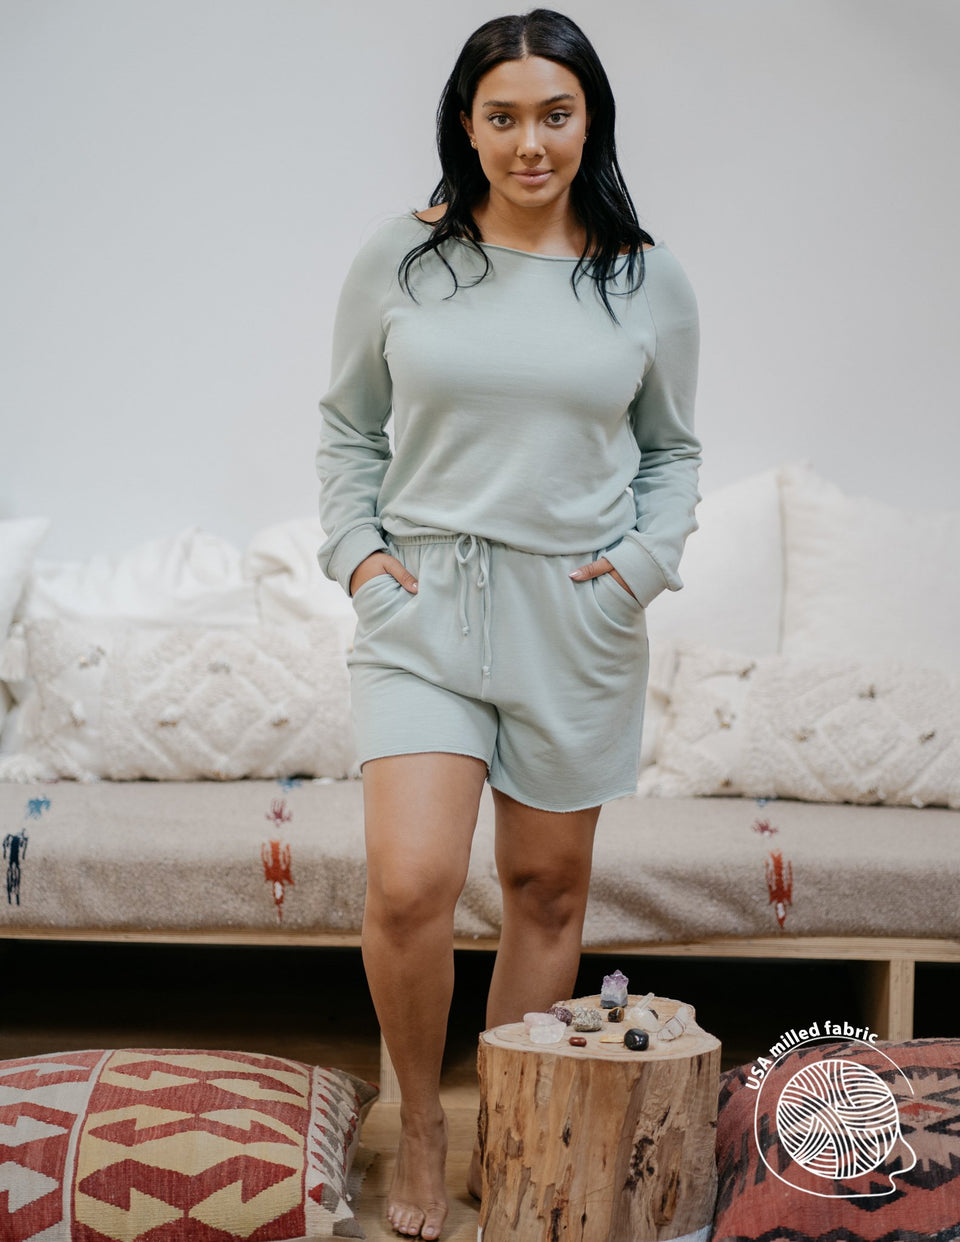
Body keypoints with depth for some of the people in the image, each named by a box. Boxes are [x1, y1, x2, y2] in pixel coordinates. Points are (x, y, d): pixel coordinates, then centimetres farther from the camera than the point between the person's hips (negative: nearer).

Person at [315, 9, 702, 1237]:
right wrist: (355, 548, -1)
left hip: (577, 618, 1)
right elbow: (347, 425, 12)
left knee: (547, 885, 9)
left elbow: (672, 451, 14)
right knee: (408, 884, -13)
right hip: (421, 599, -1)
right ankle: (418, 1123, 13)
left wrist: (642, 559, -2)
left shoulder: (650, 283, 4)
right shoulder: (398, 261, 2)